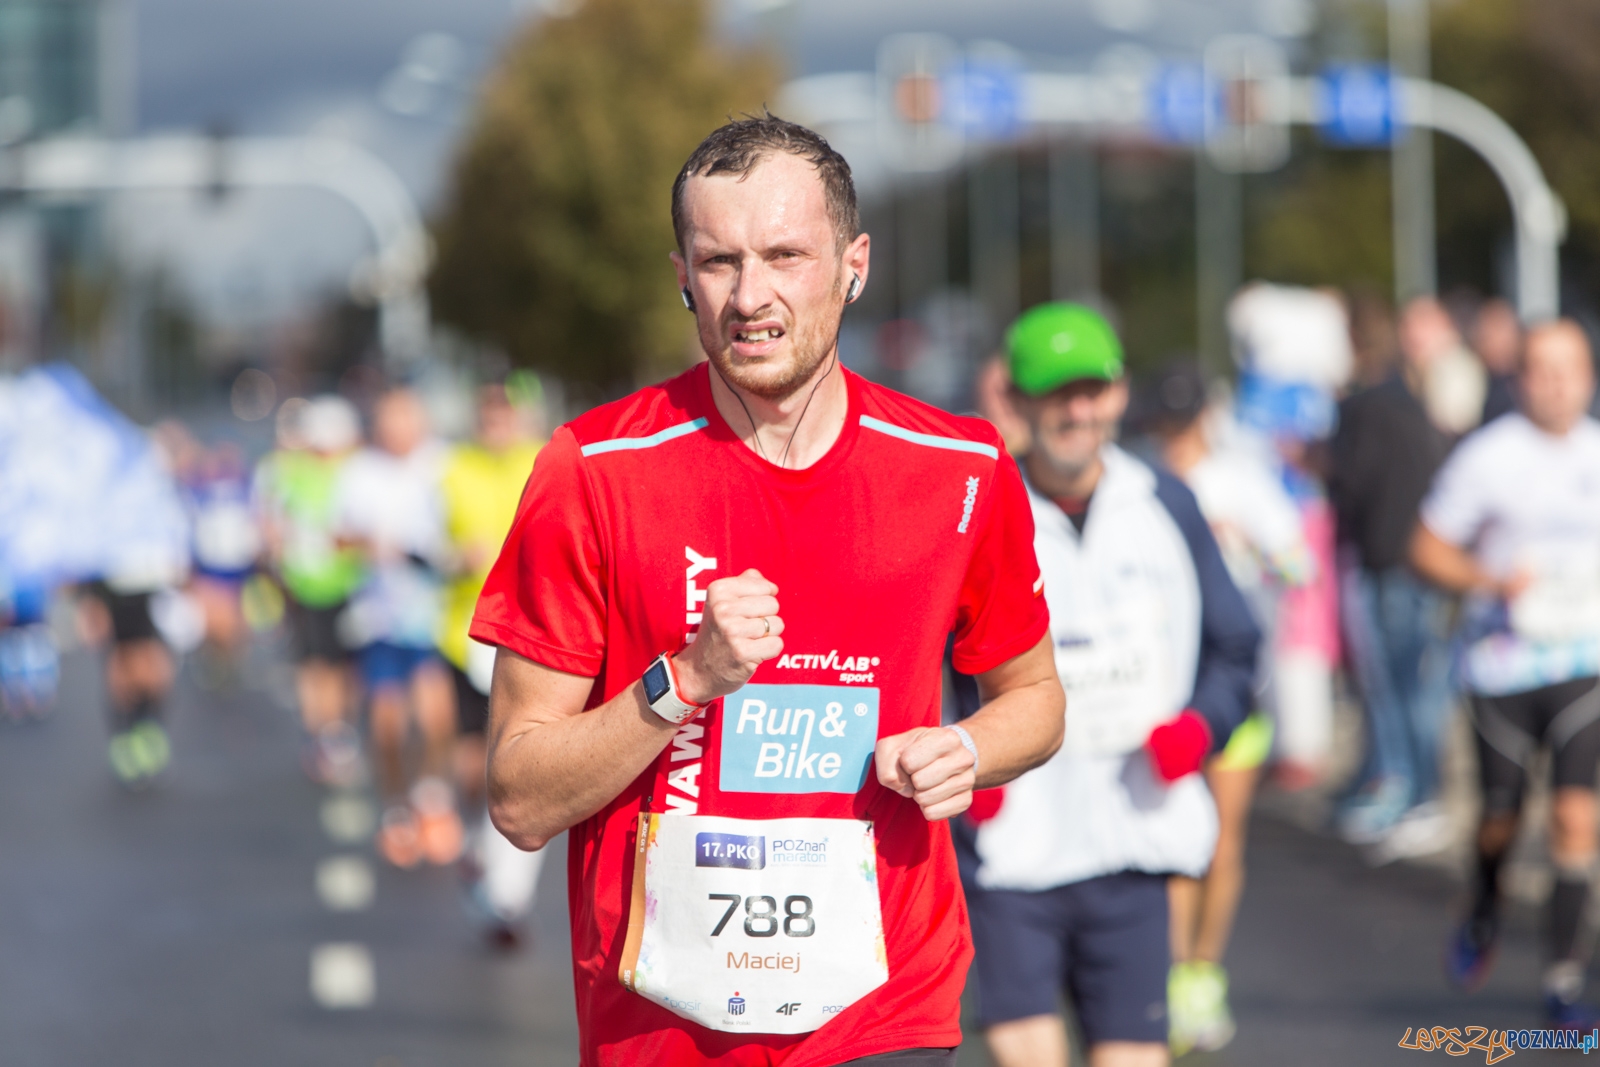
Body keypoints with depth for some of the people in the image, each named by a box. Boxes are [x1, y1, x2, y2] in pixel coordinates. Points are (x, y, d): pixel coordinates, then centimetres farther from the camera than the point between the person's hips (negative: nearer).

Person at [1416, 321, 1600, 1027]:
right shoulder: (1486, 458, -6)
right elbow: (1427, 551, -3)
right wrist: (1493, 580, -19)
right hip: (1504, 661, -2)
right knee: (1502, 816, 9)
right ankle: (1485, 913, 42)